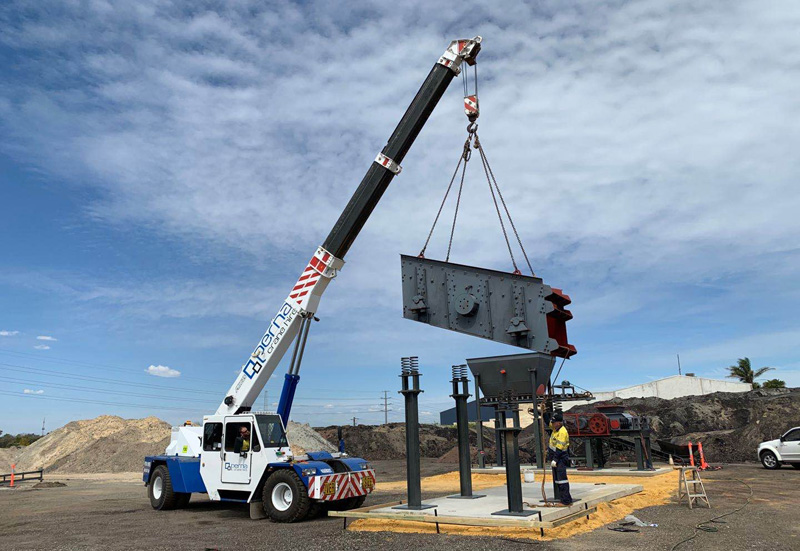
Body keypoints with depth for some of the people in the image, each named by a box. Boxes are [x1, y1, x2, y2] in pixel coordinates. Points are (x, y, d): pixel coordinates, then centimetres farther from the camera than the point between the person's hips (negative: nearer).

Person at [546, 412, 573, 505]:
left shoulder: (562, 432, -19)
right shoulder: (556, 428, 9)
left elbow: (559, 448, -23)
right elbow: (548, 422, 27)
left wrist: (555, 459, -24)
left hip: (560, 459, -10)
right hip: (555, 458, 10)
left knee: (561, 479, -13)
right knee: (557, 480, 13)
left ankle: (566, 501, -12)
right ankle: (562, 499, 19)